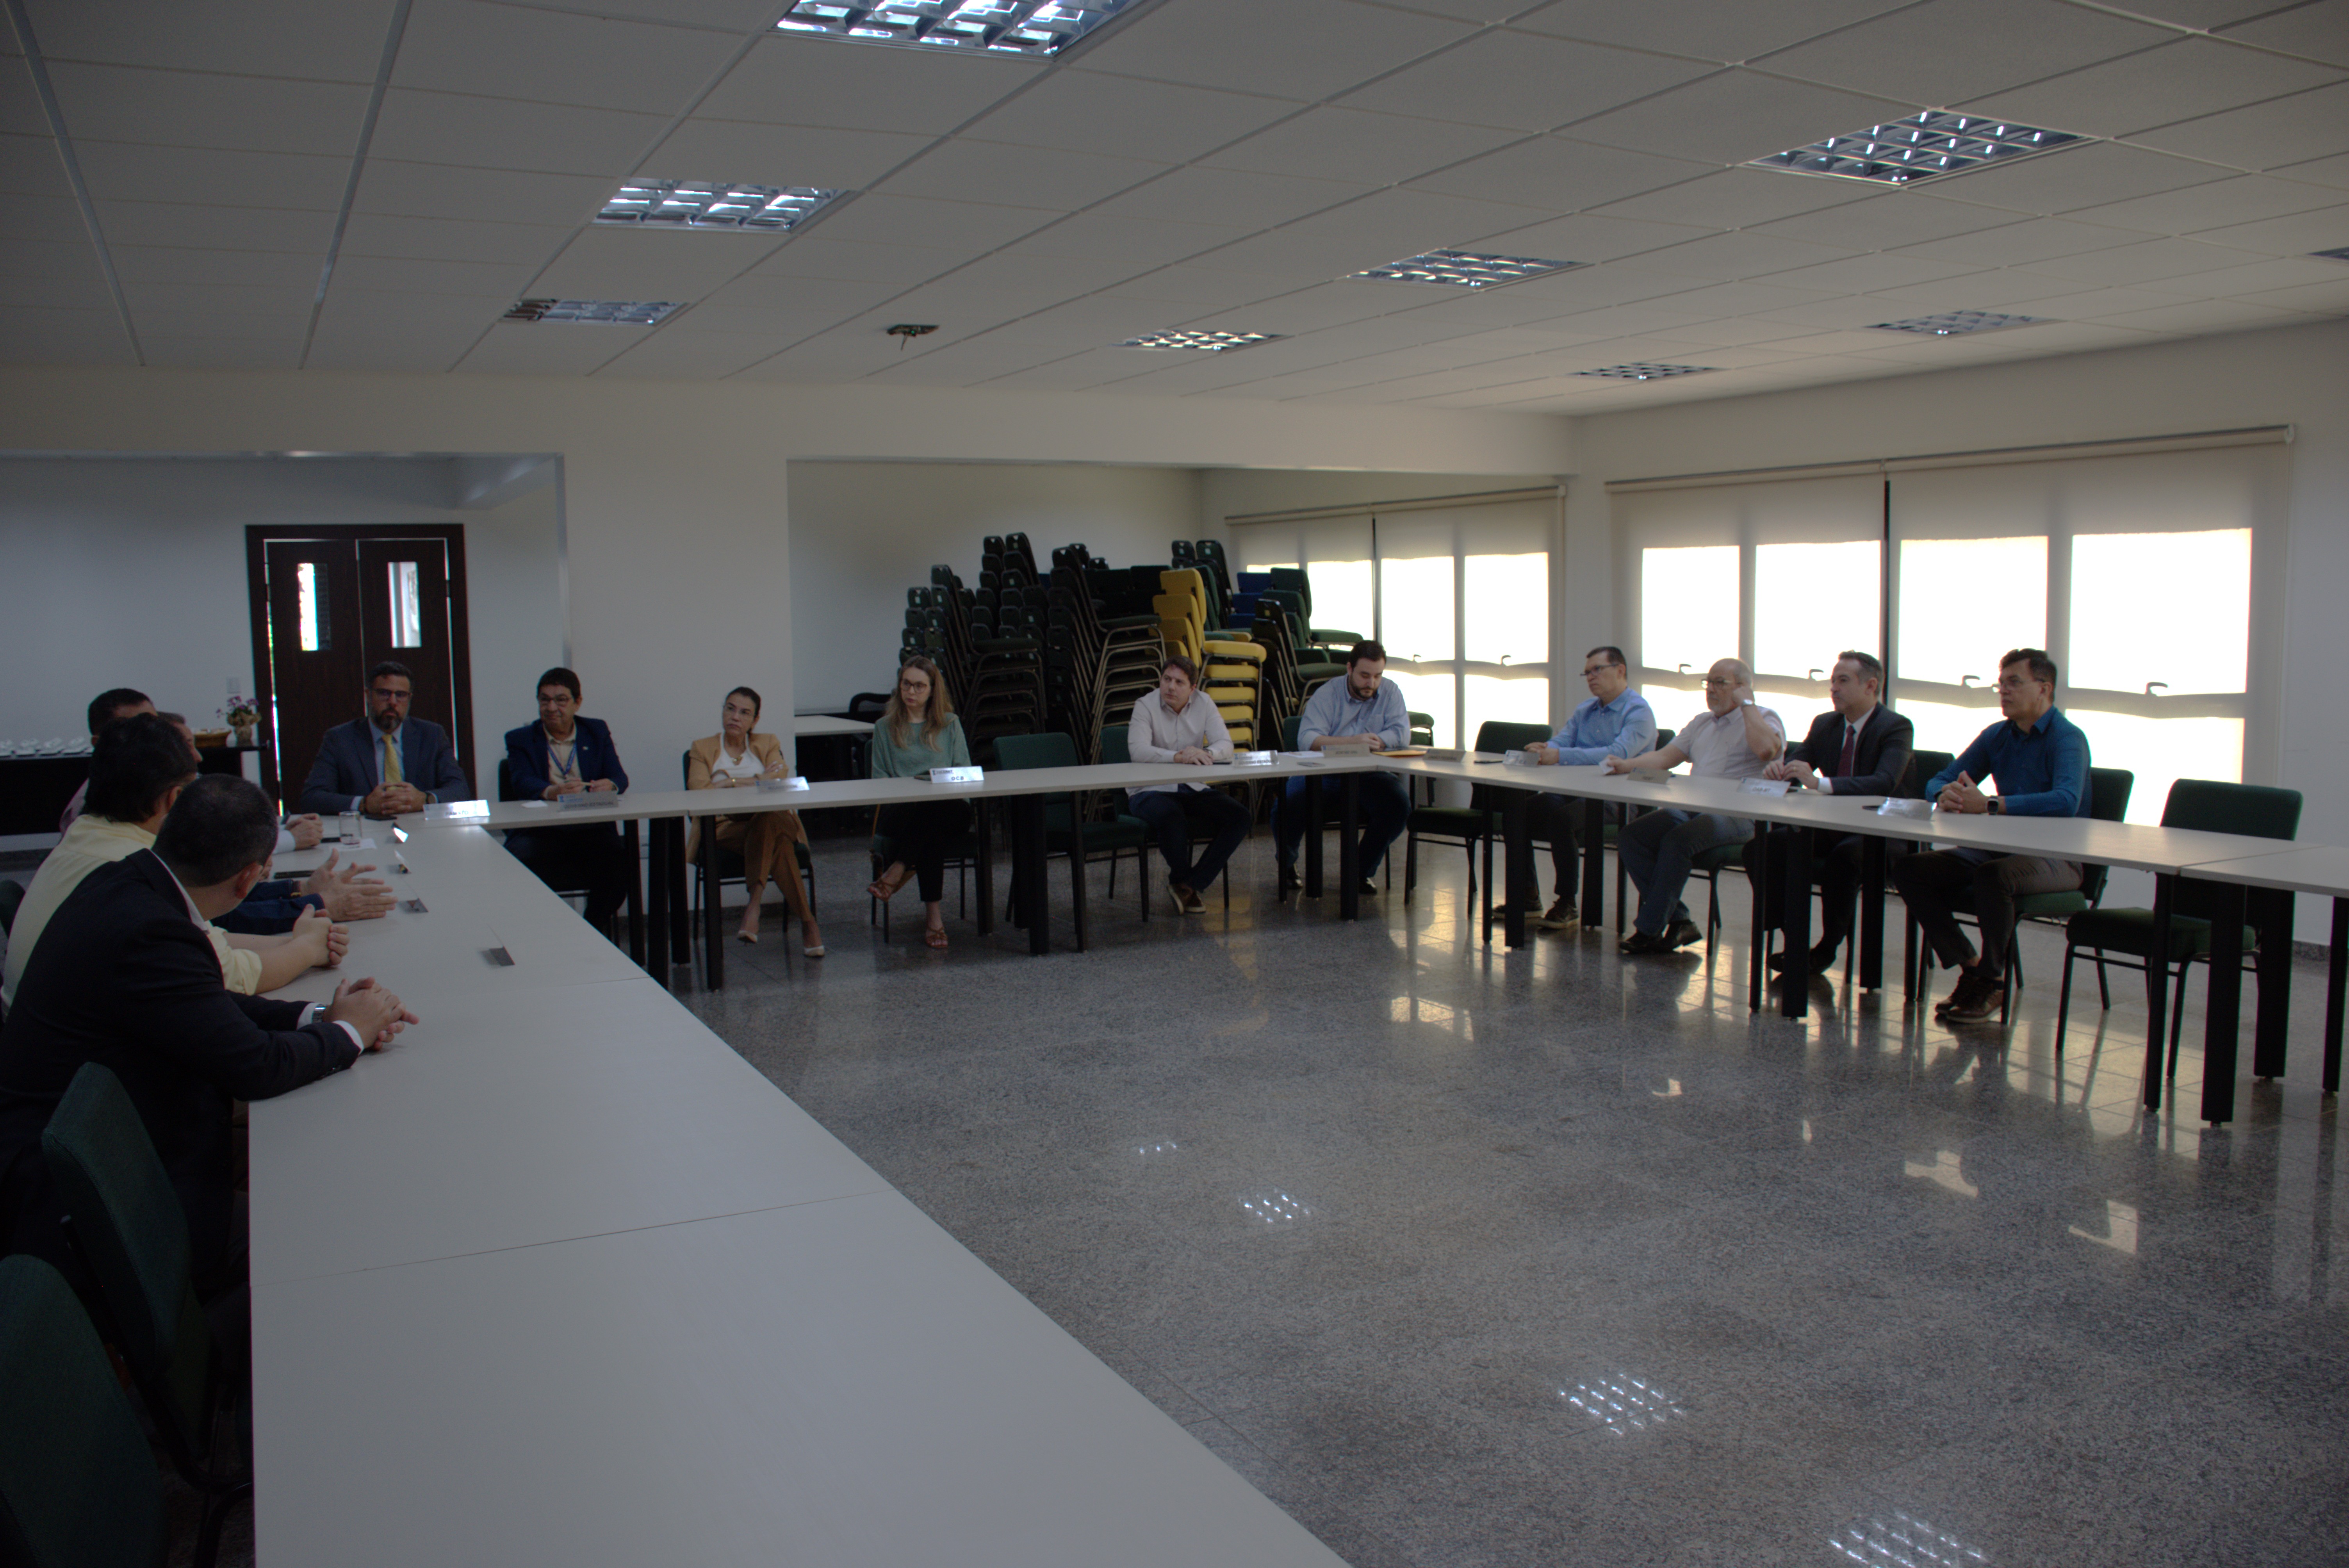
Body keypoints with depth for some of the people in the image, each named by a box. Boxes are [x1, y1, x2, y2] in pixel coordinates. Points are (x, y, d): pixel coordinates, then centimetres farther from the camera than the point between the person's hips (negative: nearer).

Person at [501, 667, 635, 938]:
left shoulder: (597, 732, 17)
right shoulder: (520, 739, 12)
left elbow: (619, 777, 5)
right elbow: (522, 782, -8)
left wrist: (610, 785, -22)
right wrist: (550, 792, -31)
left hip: (591, 828, 1)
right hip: (539, 831, -1)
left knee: (620, 861, -29)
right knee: (519, 861, -32)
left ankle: (596, 930, -5)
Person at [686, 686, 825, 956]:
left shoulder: (768, 744, 21)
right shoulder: (703, 749, 17)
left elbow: (779, 779, 0)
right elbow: (698, 790, -3)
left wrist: (732, 783, -7)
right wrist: (759, 781, -6)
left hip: (771, 819, 1)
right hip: (725, 828, -1)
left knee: (769, 822, -40)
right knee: (776, 840, -36)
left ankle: (754, 902, -46)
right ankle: (806, 921, -43)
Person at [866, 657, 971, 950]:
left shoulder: (950, 724, 18)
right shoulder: (885, 727, 16)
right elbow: (879, 780, 12)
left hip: (949, 808, 1)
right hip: (900, 810, -1)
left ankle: (898, 872, -32)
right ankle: (933, 914, -38)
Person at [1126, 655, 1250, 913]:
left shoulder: (1204, 705, 3)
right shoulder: (1146, 706, -8)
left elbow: (1225, 745, -8)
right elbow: (1138, 751, -24)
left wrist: (1205, 754, -32)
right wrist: (1179, 757, -39)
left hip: (1192, 790, 5)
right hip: (1150, 790, -5)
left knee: (1239, 817, -16)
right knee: (1172, 817, -37)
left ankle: (1188, 884, -12)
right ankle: (1182, 879, -8)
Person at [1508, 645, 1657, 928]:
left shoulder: (1638, 712, -6)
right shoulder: (1584, 709, 20)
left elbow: (1619, 753, -23)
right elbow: (1560, 741, 13)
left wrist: (1561, 756, -31)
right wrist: (1542, 751, -13)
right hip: (1573, 792, 8)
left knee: (1560, 818, -33)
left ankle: (1567, 904, -19)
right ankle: (1526, 896, -4)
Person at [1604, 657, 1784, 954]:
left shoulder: (1764, 718, 2)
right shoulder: (1702, 722, 25)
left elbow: (1767, 749, -21)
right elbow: (1667, 756, 22)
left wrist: (1747, 704, -10)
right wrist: (1628, 765, 4)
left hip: (1738, 816, -8)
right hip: (1690, 809, 8)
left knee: (1678, 840, -33)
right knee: (1632, 835, -14)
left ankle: (1650, 929, -22)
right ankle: (1678, 921, -12)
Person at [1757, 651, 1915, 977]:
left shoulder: (1896, 727, -11)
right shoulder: (1825, 724, 11)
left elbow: (1885, 783, -27)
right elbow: (1796, 761, 8)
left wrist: (1820, 783, -40)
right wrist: (1778, 769, -19)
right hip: (1829, 827, 6)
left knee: (1843, 857, -38)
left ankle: (1827, 948, -18)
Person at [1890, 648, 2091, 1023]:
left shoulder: (2067, 739, -12)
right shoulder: (1996, 736, 11)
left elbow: (2067, 800, -31)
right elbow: (1937, 781, 10)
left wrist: (1989, 805, -35)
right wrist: (1947, 794, -16)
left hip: (2056, 859, -7)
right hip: (2001, 848, 7)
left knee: (1994, 875, -39)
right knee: (1909, 868, -12)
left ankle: (1993, 980, -16)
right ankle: (1968, 967, -2)